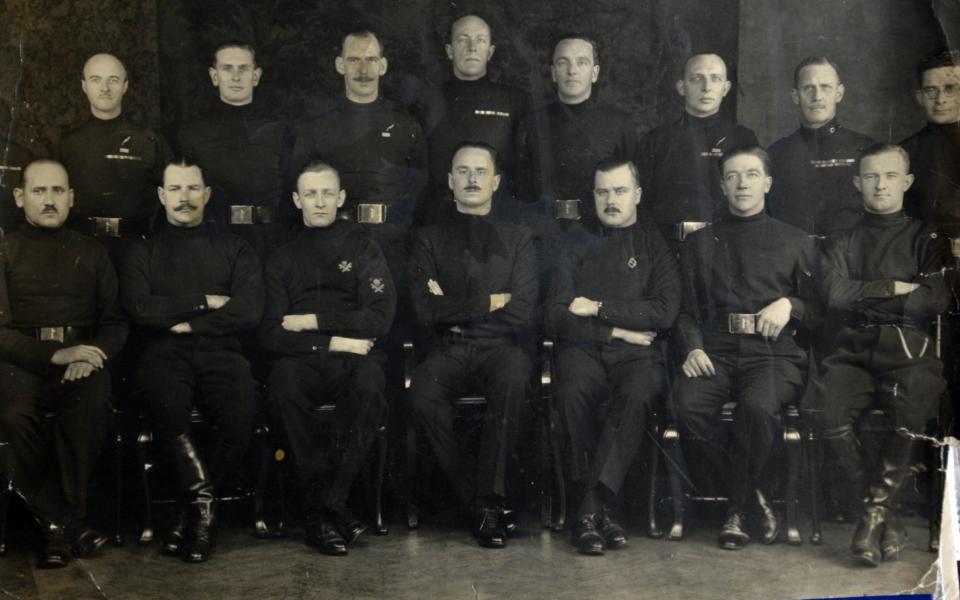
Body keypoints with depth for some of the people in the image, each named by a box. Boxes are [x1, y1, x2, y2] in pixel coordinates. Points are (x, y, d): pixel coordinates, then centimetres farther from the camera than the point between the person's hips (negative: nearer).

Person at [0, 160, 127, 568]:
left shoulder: (91, 254, 20)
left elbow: (115, 322, 14)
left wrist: (91, 354, -9)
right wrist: (55, 355, -16)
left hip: (80, 360, 1)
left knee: (90, 404, -34)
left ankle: (60, 522, -19)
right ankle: (68, 523, -19)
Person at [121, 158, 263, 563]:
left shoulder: (235, 250, 18)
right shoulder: (143, 253, 19)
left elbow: (249, 312, 2)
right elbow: (140, 309, -1)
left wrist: (188, 323, -2)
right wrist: (205, 302, -1)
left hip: (221, 353, 0)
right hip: (165, 353, 0)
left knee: (241, 416, -32)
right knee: (166, 407, -37)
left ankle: (192, 507, -10)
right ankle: (203, 500, -19)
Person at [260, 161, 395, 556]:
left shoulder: (362, 247, 13)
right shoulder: (283, 258, 16)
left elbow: (380, 318, 1)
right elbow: (271, 334, 5)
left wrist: (313, 322, -3)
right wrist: (331, 342, -8)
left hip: (355, 358, -1)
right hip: (306, 362, 1)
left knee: (369, 381, -36)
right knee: (283, 378, -35)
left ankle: (325, 508, -27)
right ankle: (323, 505, -29)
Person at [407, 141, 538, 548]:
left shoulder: (517, 239, 15)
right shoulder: (429, 239, 15)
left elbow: (521, 315, 1)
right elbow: (426, 312, -1)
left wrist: (455, 308, -1)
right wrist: (489, 302, -2)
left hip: (499, 346, 0)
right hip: (447, 348, 1)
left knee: (513, 379, -36)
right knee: (421, 396, -33)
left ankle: (490, 500, -26)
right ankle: (477, 500, -18)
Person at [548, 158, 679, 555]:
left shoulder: (655, 245, 16)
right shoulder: (579, 247, 20)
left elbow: (664, 312, 1)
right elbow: (557, 319, 9)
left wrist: (598, 308, -2)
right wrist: (615, 329, -3)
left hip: (636, 352, -1)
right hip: (584, 349, 1)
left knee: (638, 392, -36)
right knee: (573, 391, -34)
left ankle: (591, 507, -33)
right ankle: (600, 508, -27)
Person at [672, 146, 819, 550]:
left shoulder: (795, 242, 18)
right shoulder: (699, 244, 21)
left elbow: (819, 310, 15)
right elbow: (686, 309, 14)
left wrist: (789, 305, -7)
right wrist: (692, 348, -6)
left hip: (774, 353, -2)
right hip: (715, 352, 2)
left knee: (757, 406, -35)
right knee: (687, 404, -31)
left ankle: (737, 509, -12)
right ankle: (758, 497, -13)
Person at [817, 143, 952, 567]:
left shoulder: (926, 240, 14)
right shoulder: (841, 244, 19)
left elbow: (936, 300, -4)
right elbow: (835, 295, -1)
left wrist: (864, 298, -1)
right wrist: (894, 288, -4)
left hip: (910, 353, -1)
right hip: (854, 352, 2)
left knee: (910, 422, -33)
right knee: (832, 417, -29)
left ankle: (874, 511, -13)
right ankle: (884, 516, -15)